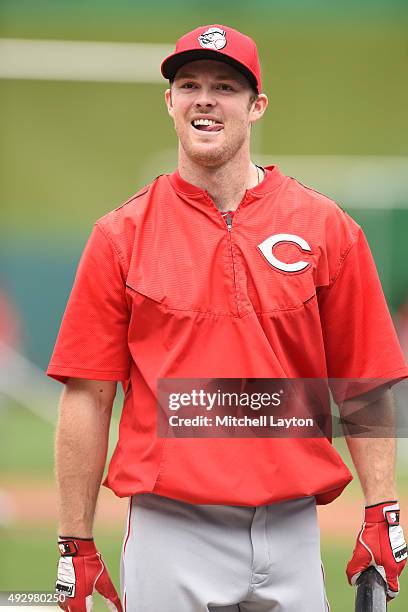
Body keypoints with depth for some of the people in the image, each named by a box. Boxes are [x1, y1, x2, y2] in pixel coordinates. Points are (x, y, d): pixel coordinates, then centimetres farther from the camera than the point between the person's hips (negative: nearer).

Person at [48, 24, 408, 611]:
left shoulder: (325, 228, 6)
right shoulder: (121, 236, 4)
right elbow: (88, 397, 2)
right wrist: (77, 544, -2)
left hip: (291, 534, 1)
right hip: (170, 536, -1)